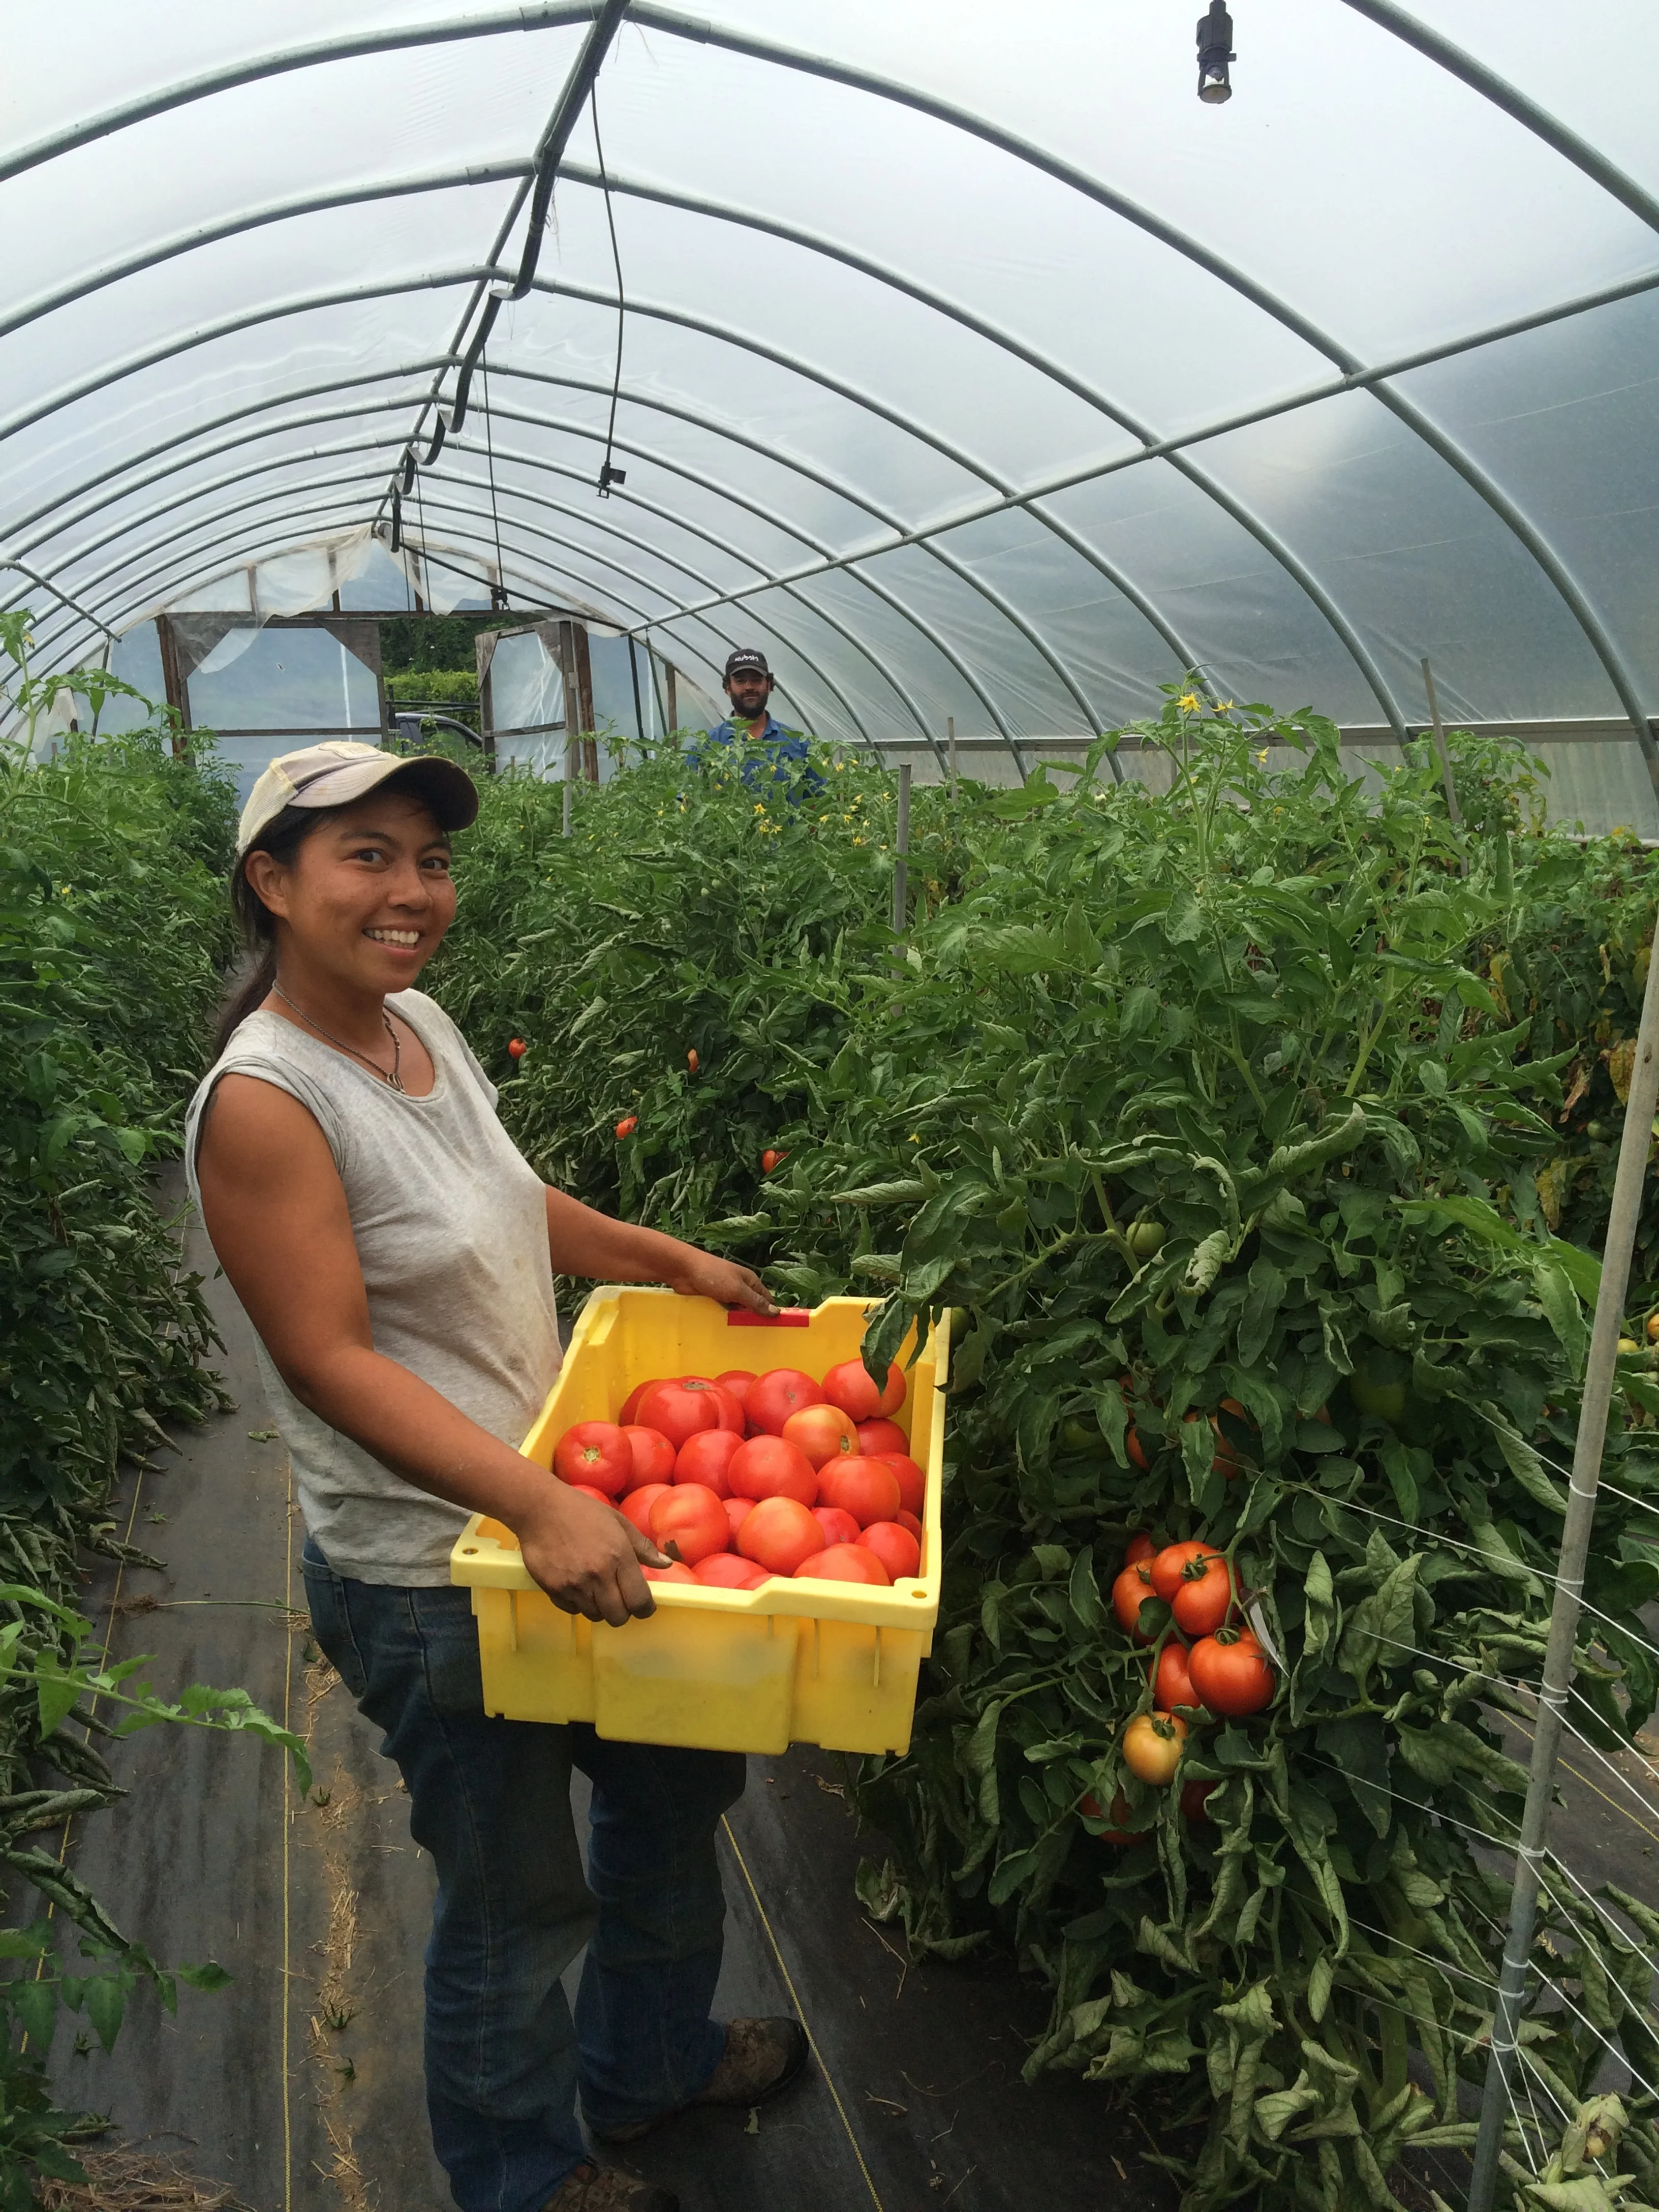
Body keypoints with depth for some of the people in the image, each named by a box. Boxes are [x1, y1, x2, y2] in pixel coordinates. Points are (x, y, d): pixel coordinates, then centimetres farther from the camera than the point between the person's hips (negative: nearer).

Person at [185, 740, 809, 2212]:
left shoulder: (419, 1021, 1)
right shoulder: (263, 1101, -23)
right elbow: (334, 1360, -26)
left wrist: (671, 1258, 13)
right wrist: (541, 1506, -33)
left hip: (564, 1513, 9)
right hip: (431, 1580, -9)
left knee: (676, 1783, 25)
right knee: (519, 1895, 13)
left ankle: (653, 2061, 53)